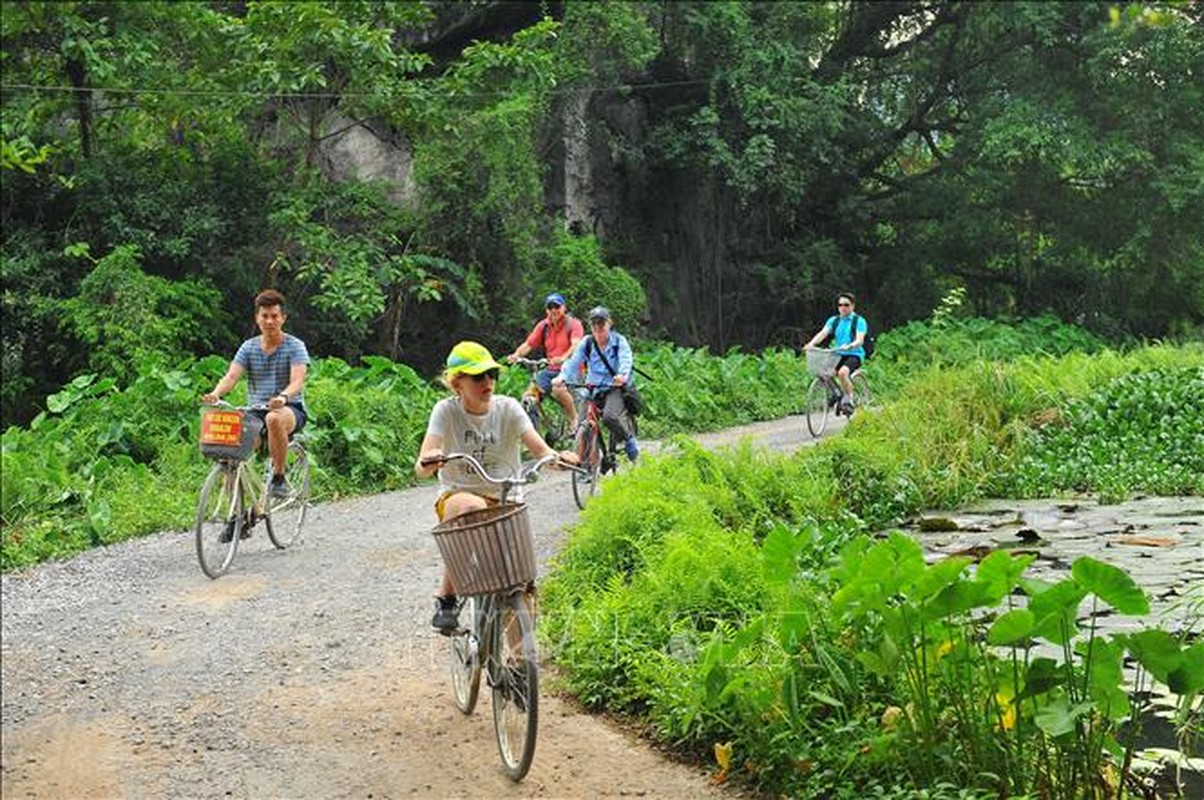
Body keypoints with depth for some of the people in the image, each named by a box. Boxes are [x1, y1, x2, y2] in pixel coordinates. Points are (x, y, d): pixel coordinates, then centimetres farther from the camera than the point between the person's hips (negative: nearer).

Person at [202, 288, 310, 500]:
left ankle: (279, 477, -22)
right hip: (255, 411, 4)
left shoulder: (295, 346, -3)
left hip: (291, 410, -4)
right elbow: (232, 376, -4)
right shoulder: (249, 347, 9)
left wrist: (283, 397, -42)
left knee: (274, 418, -40)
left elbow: (297, 381, -18)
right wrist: (215, 393, -28)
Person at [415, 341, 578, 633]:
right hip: (457, 496, -2)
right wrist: (428, 463, -45)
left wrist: (558, 458, -39)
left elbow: (541, 450, -15)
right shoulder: (446, 411, -8)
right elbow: (420, 468, -20)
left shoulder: (508, 408, -4)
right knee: (472, 508, -39)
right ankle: (446, 599, -25)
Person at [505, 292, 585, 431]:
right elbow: (528, 344, 0)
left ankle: (575, 421, -13)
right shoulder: (543, 326, 8)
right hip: (550, 369, 5)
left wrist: (563, 358, -43)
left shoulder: (573, 324, -6)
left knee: (558, 388, -32)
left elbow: (576, 344, -23)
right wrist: (516, 355, -22)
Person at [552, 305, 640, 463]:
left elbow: (625, 359, -20)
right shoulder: (587, 343, 5)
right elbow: (573, 361, -6)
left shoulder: (619, 341, -2)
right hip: (593, 389, 4)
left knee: (610, 416, -30)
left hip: (615, 388, -4)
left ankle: (629, 439, -3)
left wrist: (622, 375, -43)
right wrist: (561, 376, -26)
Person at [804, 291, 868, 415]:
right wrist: (812, 343, -24)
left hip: (854, 355, -5)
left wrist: (849, 346, -38)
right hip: (838, 355, 5)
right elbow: (823, 333, -3)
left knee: (842, 372, -34)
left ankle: (848, 400, -14)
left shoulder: (859, 321, -2)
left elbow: (860, 340, -16)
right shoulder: (833, 320, 11)